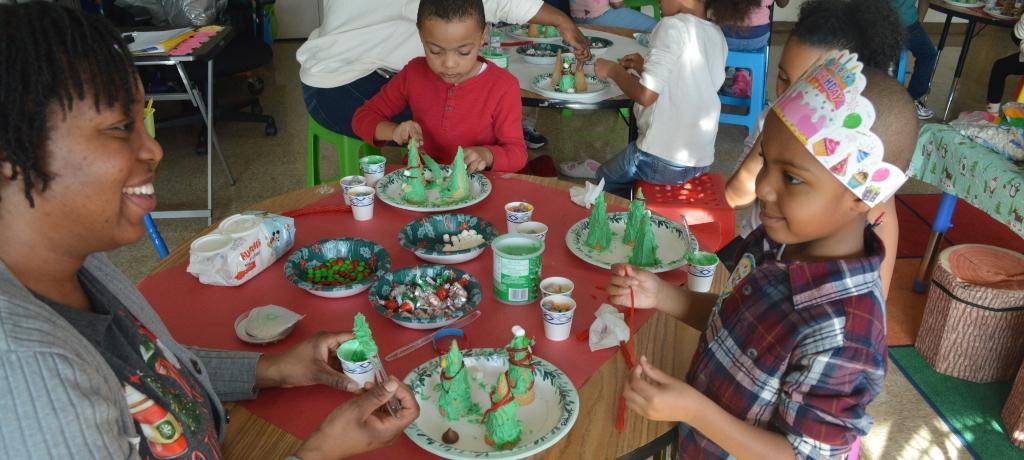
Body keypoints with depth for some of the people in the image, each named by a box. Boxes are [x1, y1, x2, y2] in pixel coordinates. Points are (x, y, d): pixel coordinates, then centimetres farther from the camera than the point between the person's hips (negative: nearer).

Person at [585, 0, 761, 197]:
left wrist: (614, 70, -5)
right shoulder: (717, 36, 7)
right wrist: (645, 69, 14)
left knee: (604, 180, 21)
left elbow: (646, 95, -21)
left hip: (662, 160, -7)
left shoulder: (674, 26, -15)